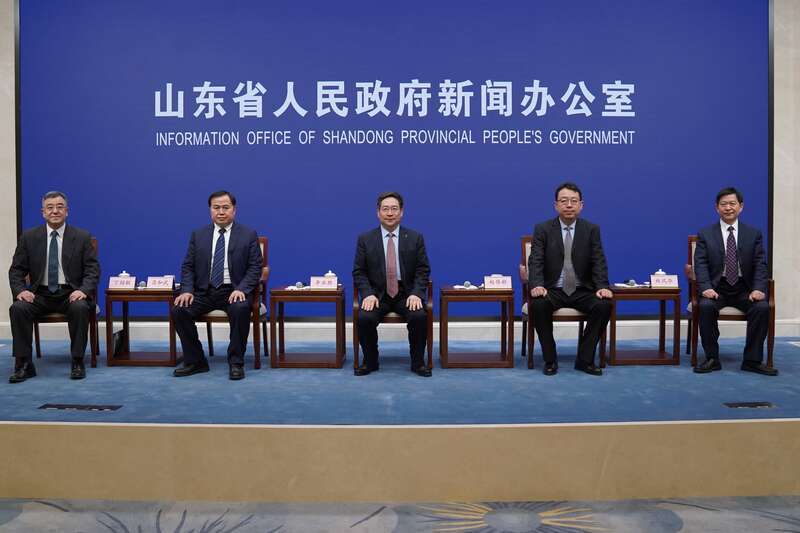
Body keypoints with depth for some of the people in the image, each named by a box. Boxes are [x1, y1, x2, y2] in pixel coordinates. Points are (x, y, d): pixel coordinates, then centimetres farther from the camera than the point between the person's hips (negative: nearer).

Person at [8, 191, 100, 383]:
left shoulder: (82, 237, 2)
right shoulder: (29, 237, 7)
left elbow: (93, 269, -2)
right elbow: (16, 270, 7)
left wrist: (83, 290, -22)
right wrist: (20, 290, -15)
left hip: (71, 294, -2)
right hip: (40, 294, 2)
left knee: (80, 308, -34)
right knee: (18, 308, -27)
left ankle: (77, 363, -20)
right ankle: (24, 364, -16)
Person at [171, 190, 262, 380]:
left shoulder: (248, 235, 3)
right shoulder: (198, 235, 11)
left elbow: (255, 267, -2)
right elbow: (188, 266, 10)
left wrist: (241, 289, -19)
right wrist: (187, 290, -8)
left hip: (234, 291, -3)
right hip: (204, 291, 3)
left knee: (240, 309, -35)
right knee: (178, 310, -21)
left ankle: (236, 362, -19)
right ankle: (195, 361, -5)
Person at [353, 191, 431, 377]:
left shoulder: (415, 238, 3)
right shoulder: (365, 239, 3)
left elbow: (423, 270, 1)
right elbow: (359, 272, 2)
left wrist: (416, 294, -15)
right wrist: (368, 294, -15)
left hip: (407, 294, 0)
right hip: (377, 294, 0)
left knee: (420, 317, -28)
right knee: (364, 318, -27)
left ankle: (417, 362, -6)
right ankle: (370, 361, -2)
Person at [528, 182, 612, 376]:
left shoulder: (592, 229, 4)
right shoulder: (542, 229, 0)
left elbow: (599, 262, -3)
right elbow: (535, 261, -9)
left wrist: (602, 287, -21)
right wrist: (537, 285, -29)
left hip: (582, 291, 2)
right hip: (553, 290, -1)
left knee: (604, 305, -27)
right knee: (538, 305, -32)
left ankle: (585, 359, -10)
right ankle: (550, 360, -15)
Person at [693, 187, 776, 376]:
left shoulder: (754, 234, 9)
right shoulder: (705, 234, 5)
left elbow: (760, 265, 3)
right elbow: (701, 264, -4)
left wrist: (758, 289, -15)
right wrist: (706, 288, -22)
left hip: (744, 289, 1)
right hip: (717, 288, -1)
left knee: (762, 307, -27)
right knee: (706, 306, -32)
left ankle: (752, 360, -13)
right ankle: (712, 358, -18)